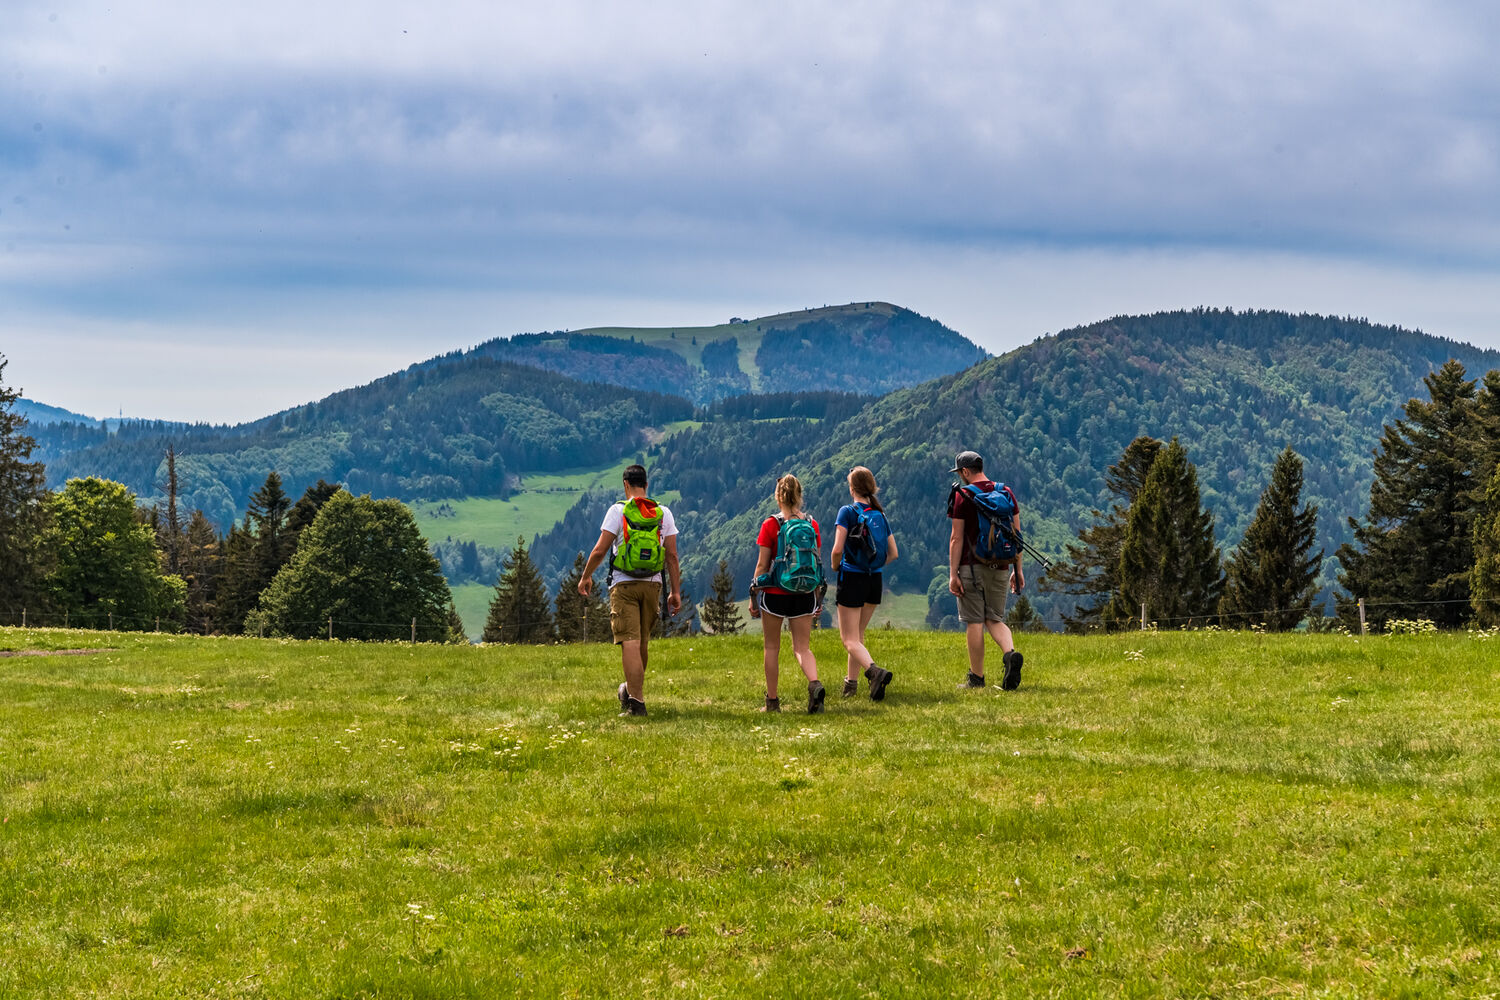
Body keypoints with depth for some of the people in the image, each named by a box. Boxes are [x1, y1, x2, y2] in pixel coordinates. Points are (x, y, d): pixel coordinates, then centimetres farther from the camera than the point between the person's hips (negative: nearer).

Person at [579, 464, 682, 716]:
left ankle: (636, 701, -15)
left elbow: (600, 551, -7)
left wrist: (586, 577, 8)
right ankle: (631, 690, 35)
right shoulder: (663, 513, 5)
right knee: (642, 642, 18)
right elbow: (672, 556, 3)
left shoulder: (618, 511, -4)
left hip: (624, 585, -4)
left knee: (630, 642, -8)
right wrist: (675, 591, 7)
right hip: (652, 584, 4)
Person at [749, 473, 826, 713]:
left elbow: (762, 565, -7)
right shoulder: (812, 525, 2)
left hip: (775, 593, -3)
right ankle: (814, 684, -22)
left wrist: (753, 595, 2)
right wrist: (817, 597, 15)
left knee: (771, 648, 11)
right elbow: (818, 563, 6)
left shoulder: (771, 525, -9)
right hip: (804, 594, 3)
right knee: (802, 647, 5)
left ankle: (772, 701, 15)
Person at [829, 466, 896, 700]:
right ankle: (851, 683, 23)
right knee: (858, 634, 20)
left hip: (852, 578, -6)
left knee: (850, 639, -4)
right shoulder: (880, 515, 6)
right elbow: (893, 553, 9)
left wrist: (835, 567, 3)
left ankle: (875, 671, -29)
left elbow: (837, 550, -17)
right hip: (875, 580, 6)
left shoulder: (847, 512, -10)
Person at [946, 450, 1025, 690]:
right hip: (1000, 567, 4)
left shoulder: (962, 496, -6)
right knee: (994, 619, 13)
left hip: (972, 567, -4)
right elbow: (1016, 534, 9)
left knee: (974, 622, 2)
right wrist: (1017, 570, 15)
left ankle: (976, 677, 5)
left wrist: (953, 574, -8)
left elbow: (957, 538, -9)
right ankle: (1010, 653, -15)